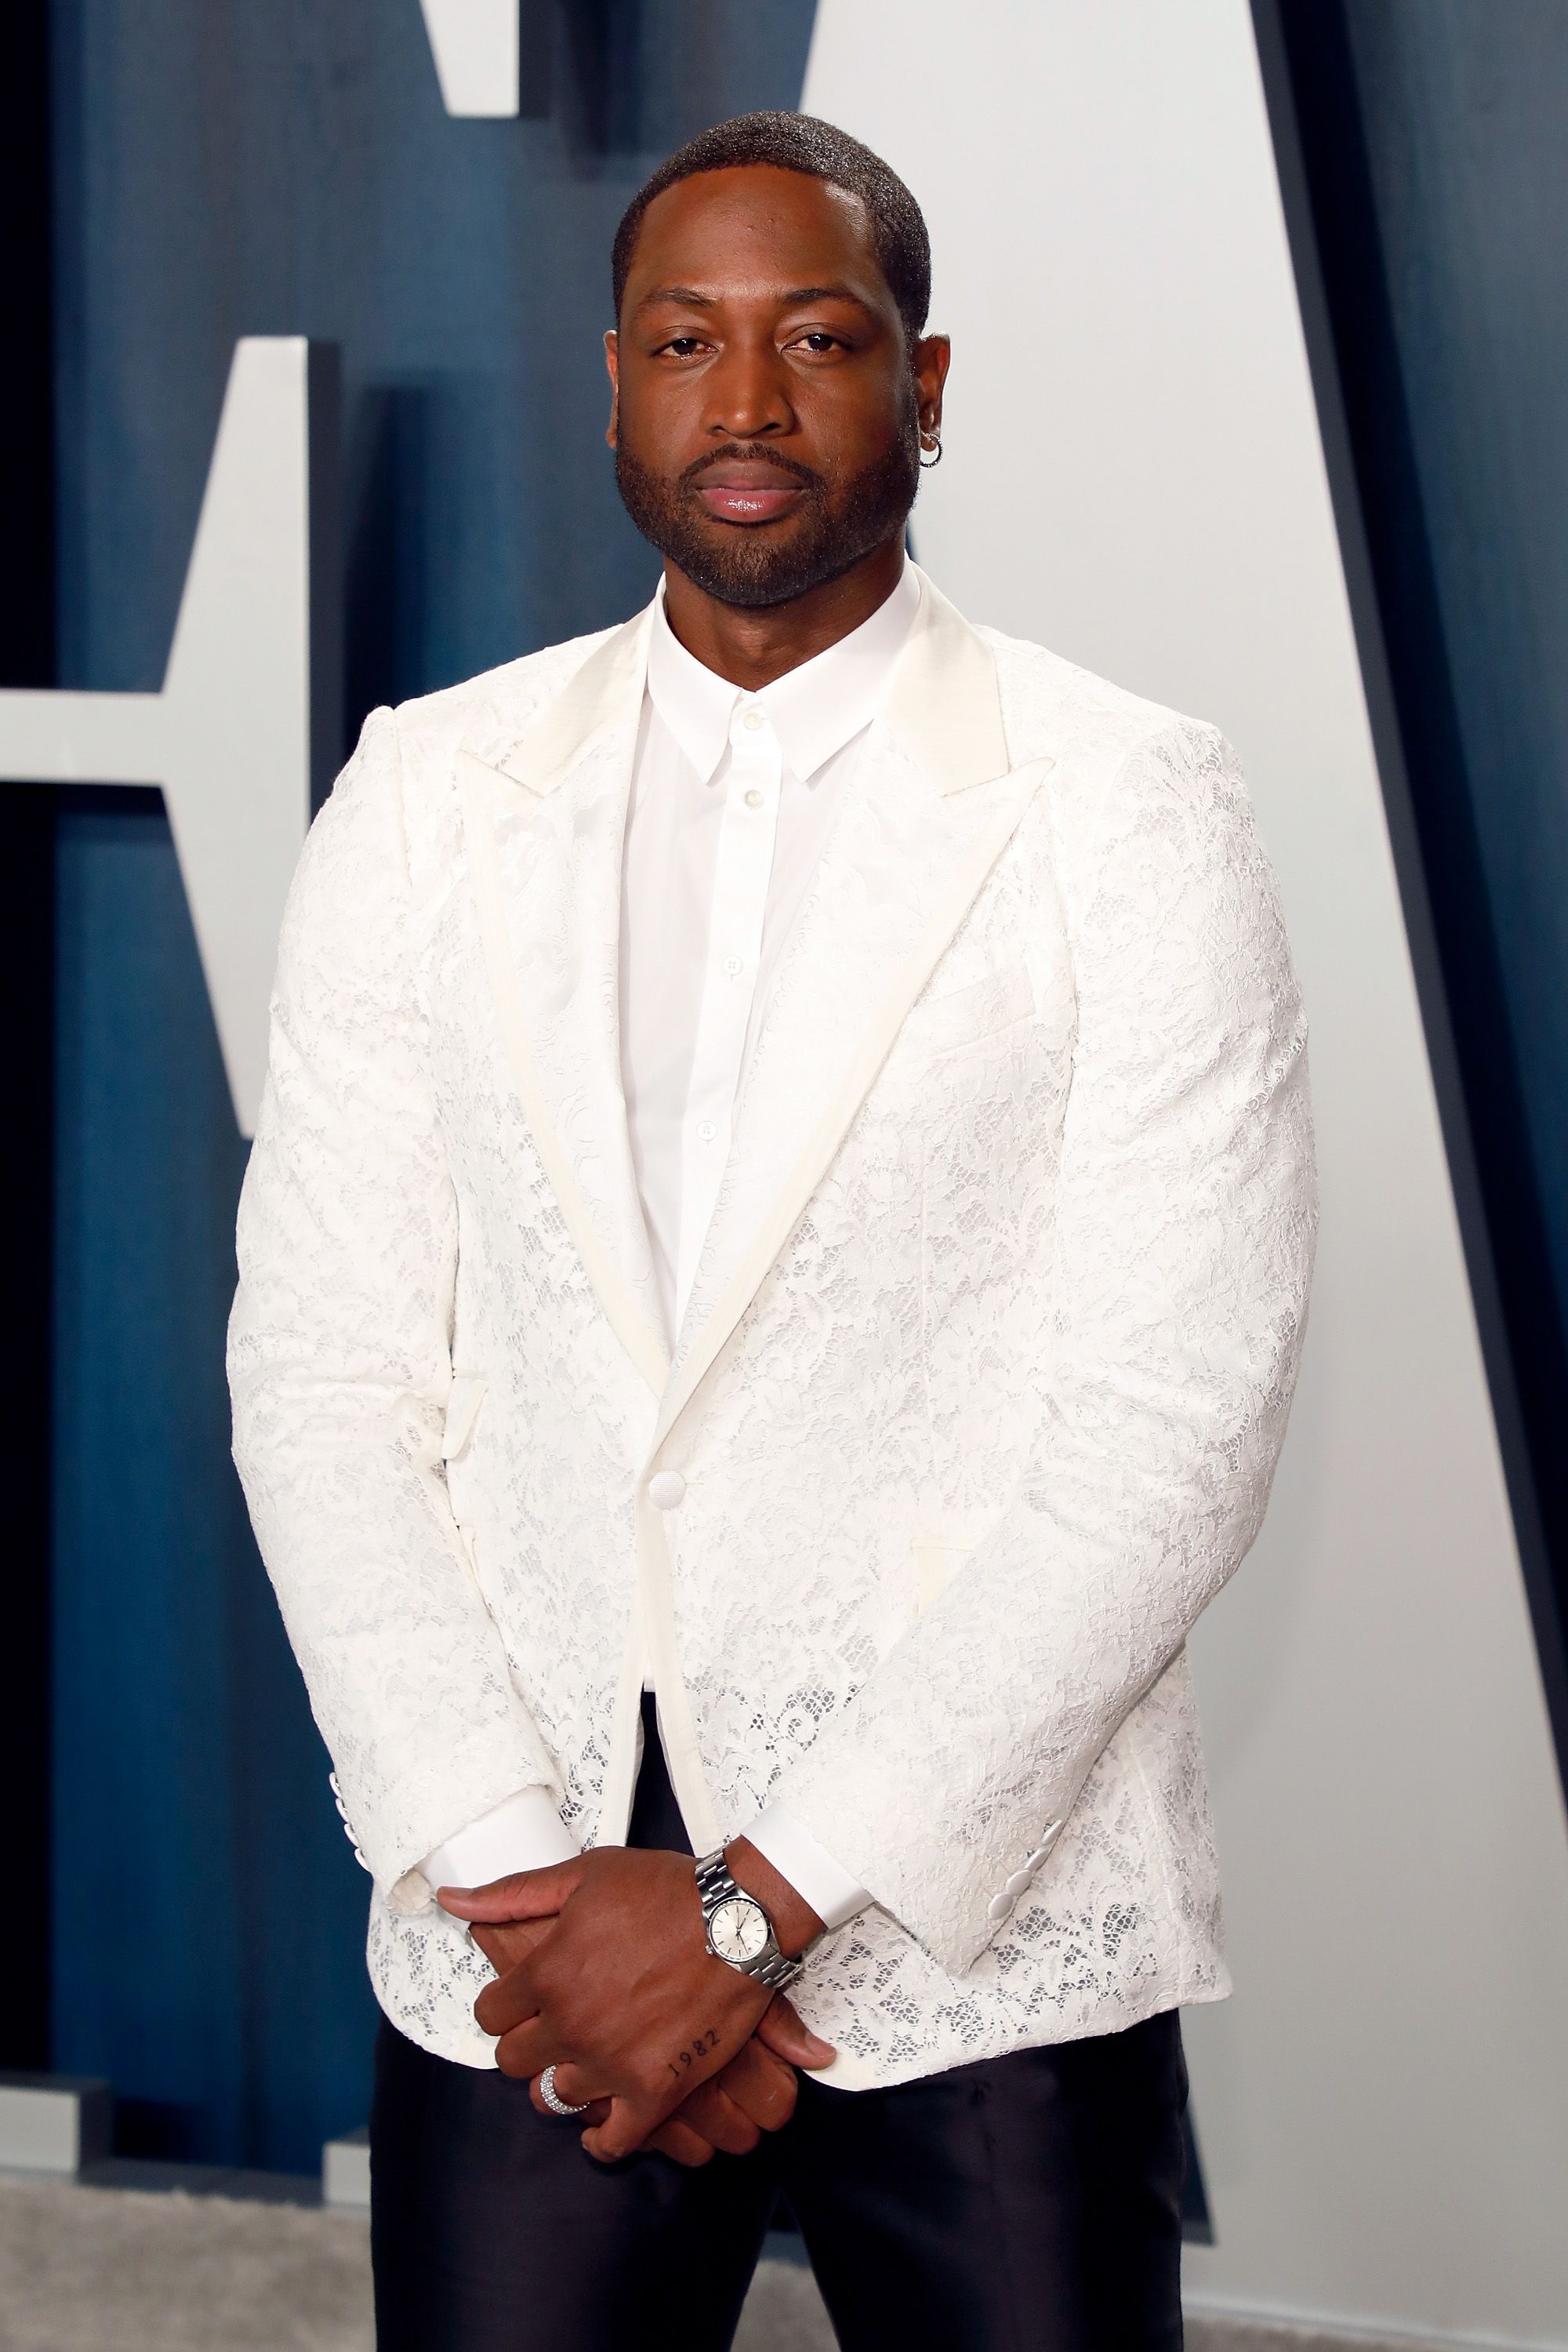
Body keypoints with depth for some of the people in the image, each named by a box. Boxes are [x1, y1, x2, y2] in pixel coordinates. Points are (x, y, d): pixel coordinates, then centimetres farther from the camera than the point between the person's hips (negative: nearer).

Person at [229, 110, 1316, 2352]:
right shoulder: (427, 792, 5)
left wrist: (766, 1903, -13)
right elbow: (325, 1370, 1)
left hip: (987, 1926, -1)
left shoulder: (1128, 805, -4)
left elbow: (1176, 1424, -10)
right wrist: (508, 1877, -9)